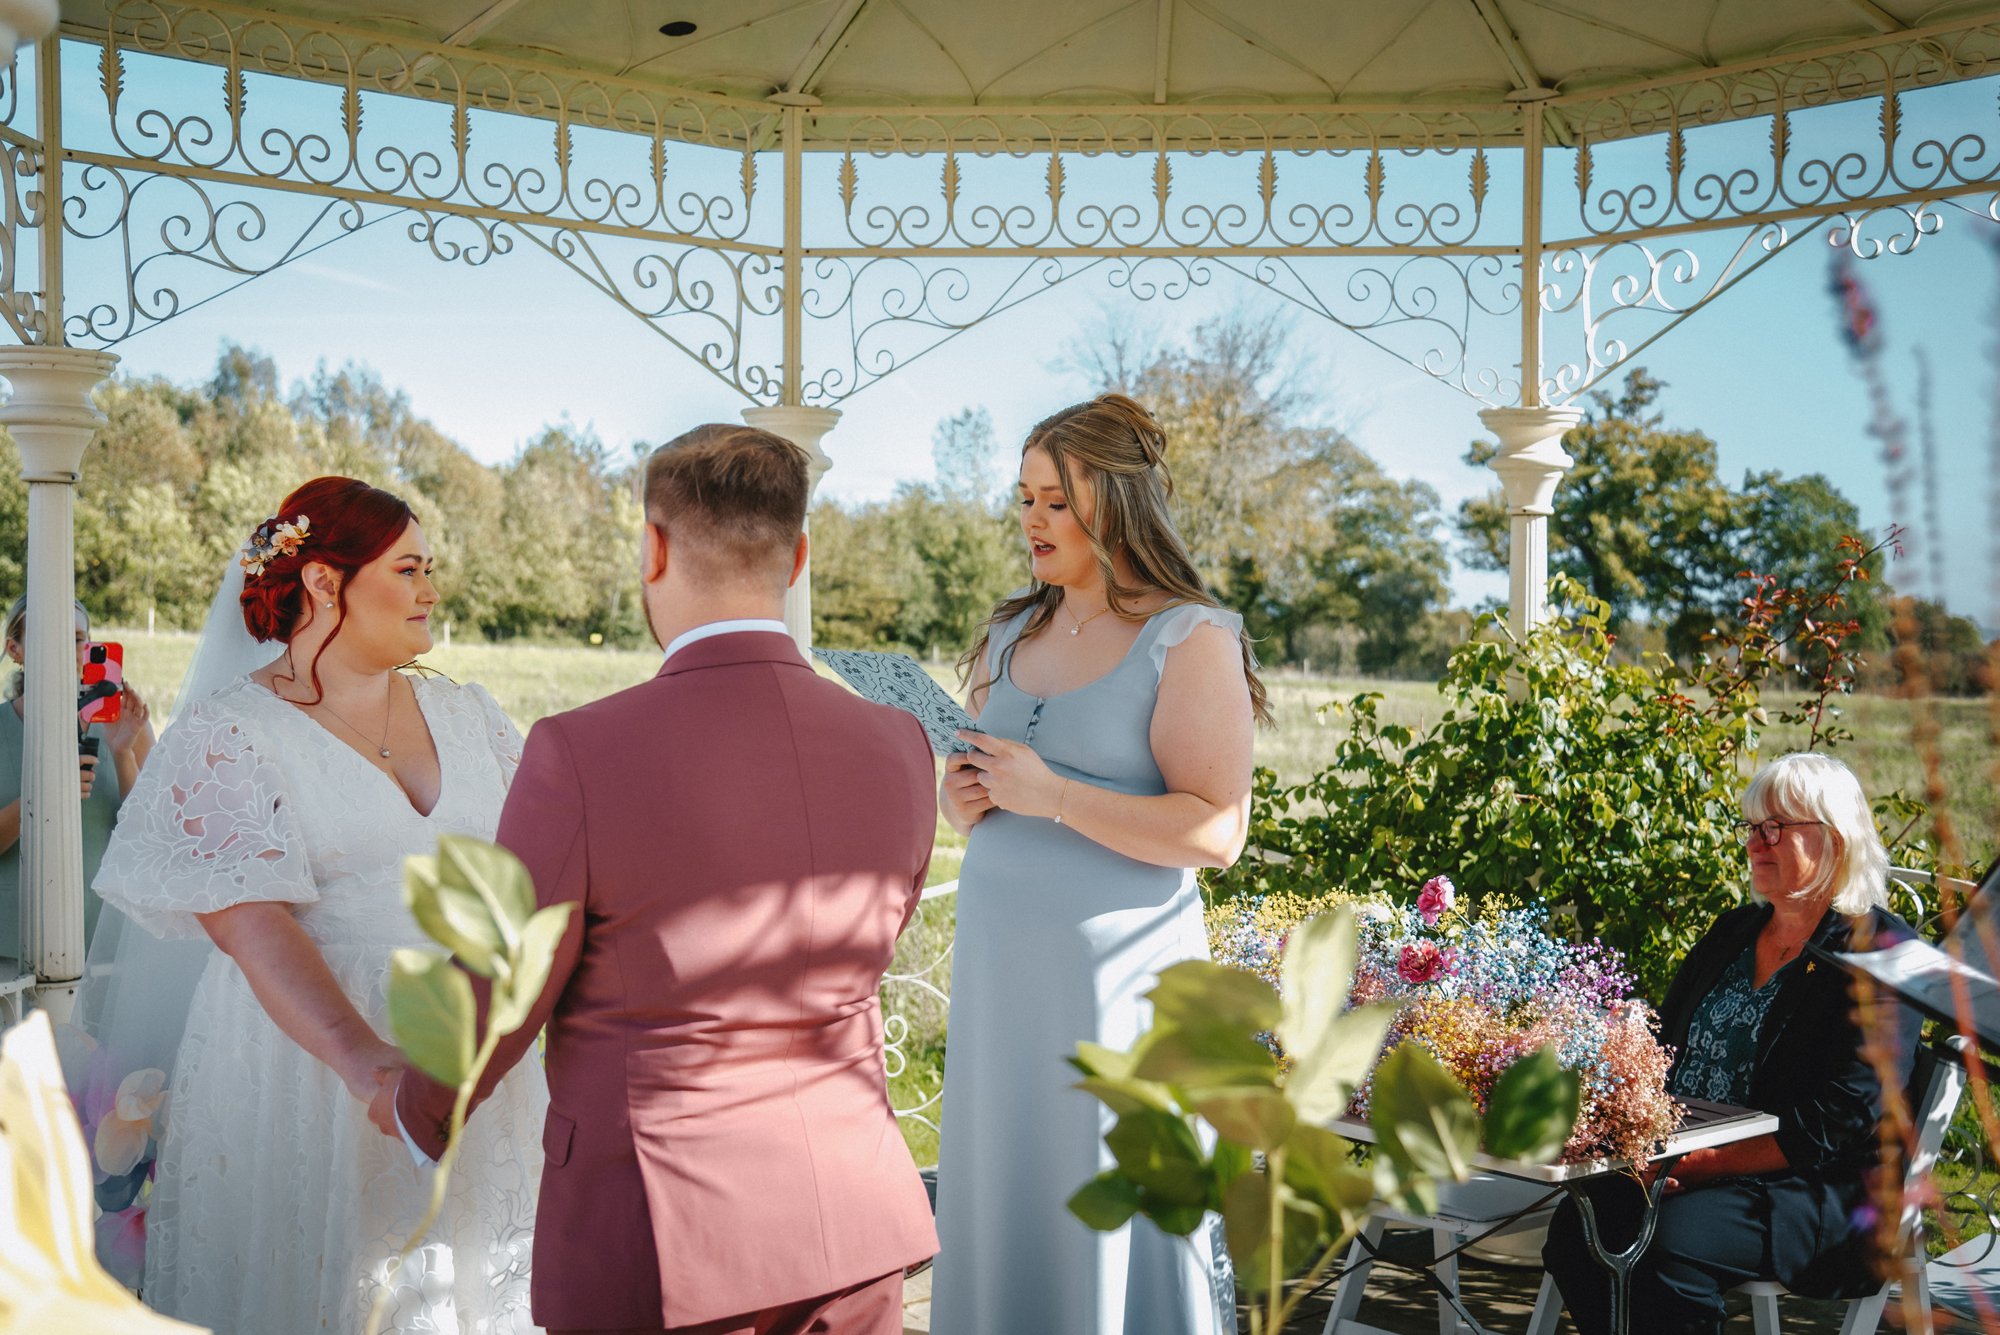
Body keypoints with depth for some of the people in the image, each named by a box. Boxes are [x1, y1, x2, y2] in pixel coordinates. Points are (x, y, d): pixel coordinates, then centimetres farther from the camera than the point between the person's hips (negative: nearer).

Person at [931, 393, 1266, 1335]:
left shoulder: (1192, 641, -7)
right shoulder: (1010, 634, 13)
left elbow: (1216, 831, -15)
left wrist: (1052, 796, -18)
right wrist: (963, 798, -2)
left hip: (1119, 965, -6)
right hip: (998, 961, 6)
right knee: (1005, 1195, 9)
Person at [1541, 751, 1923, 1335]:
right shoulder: (1734, 931, 17)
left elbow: (1840, 1121, -15)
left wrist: (1705, 1163, -19)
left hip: (1820, 1190, -6)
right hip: (1685, 1163, 6)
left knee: (1672, 1246, -32)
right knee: (1578, 1226, -20)